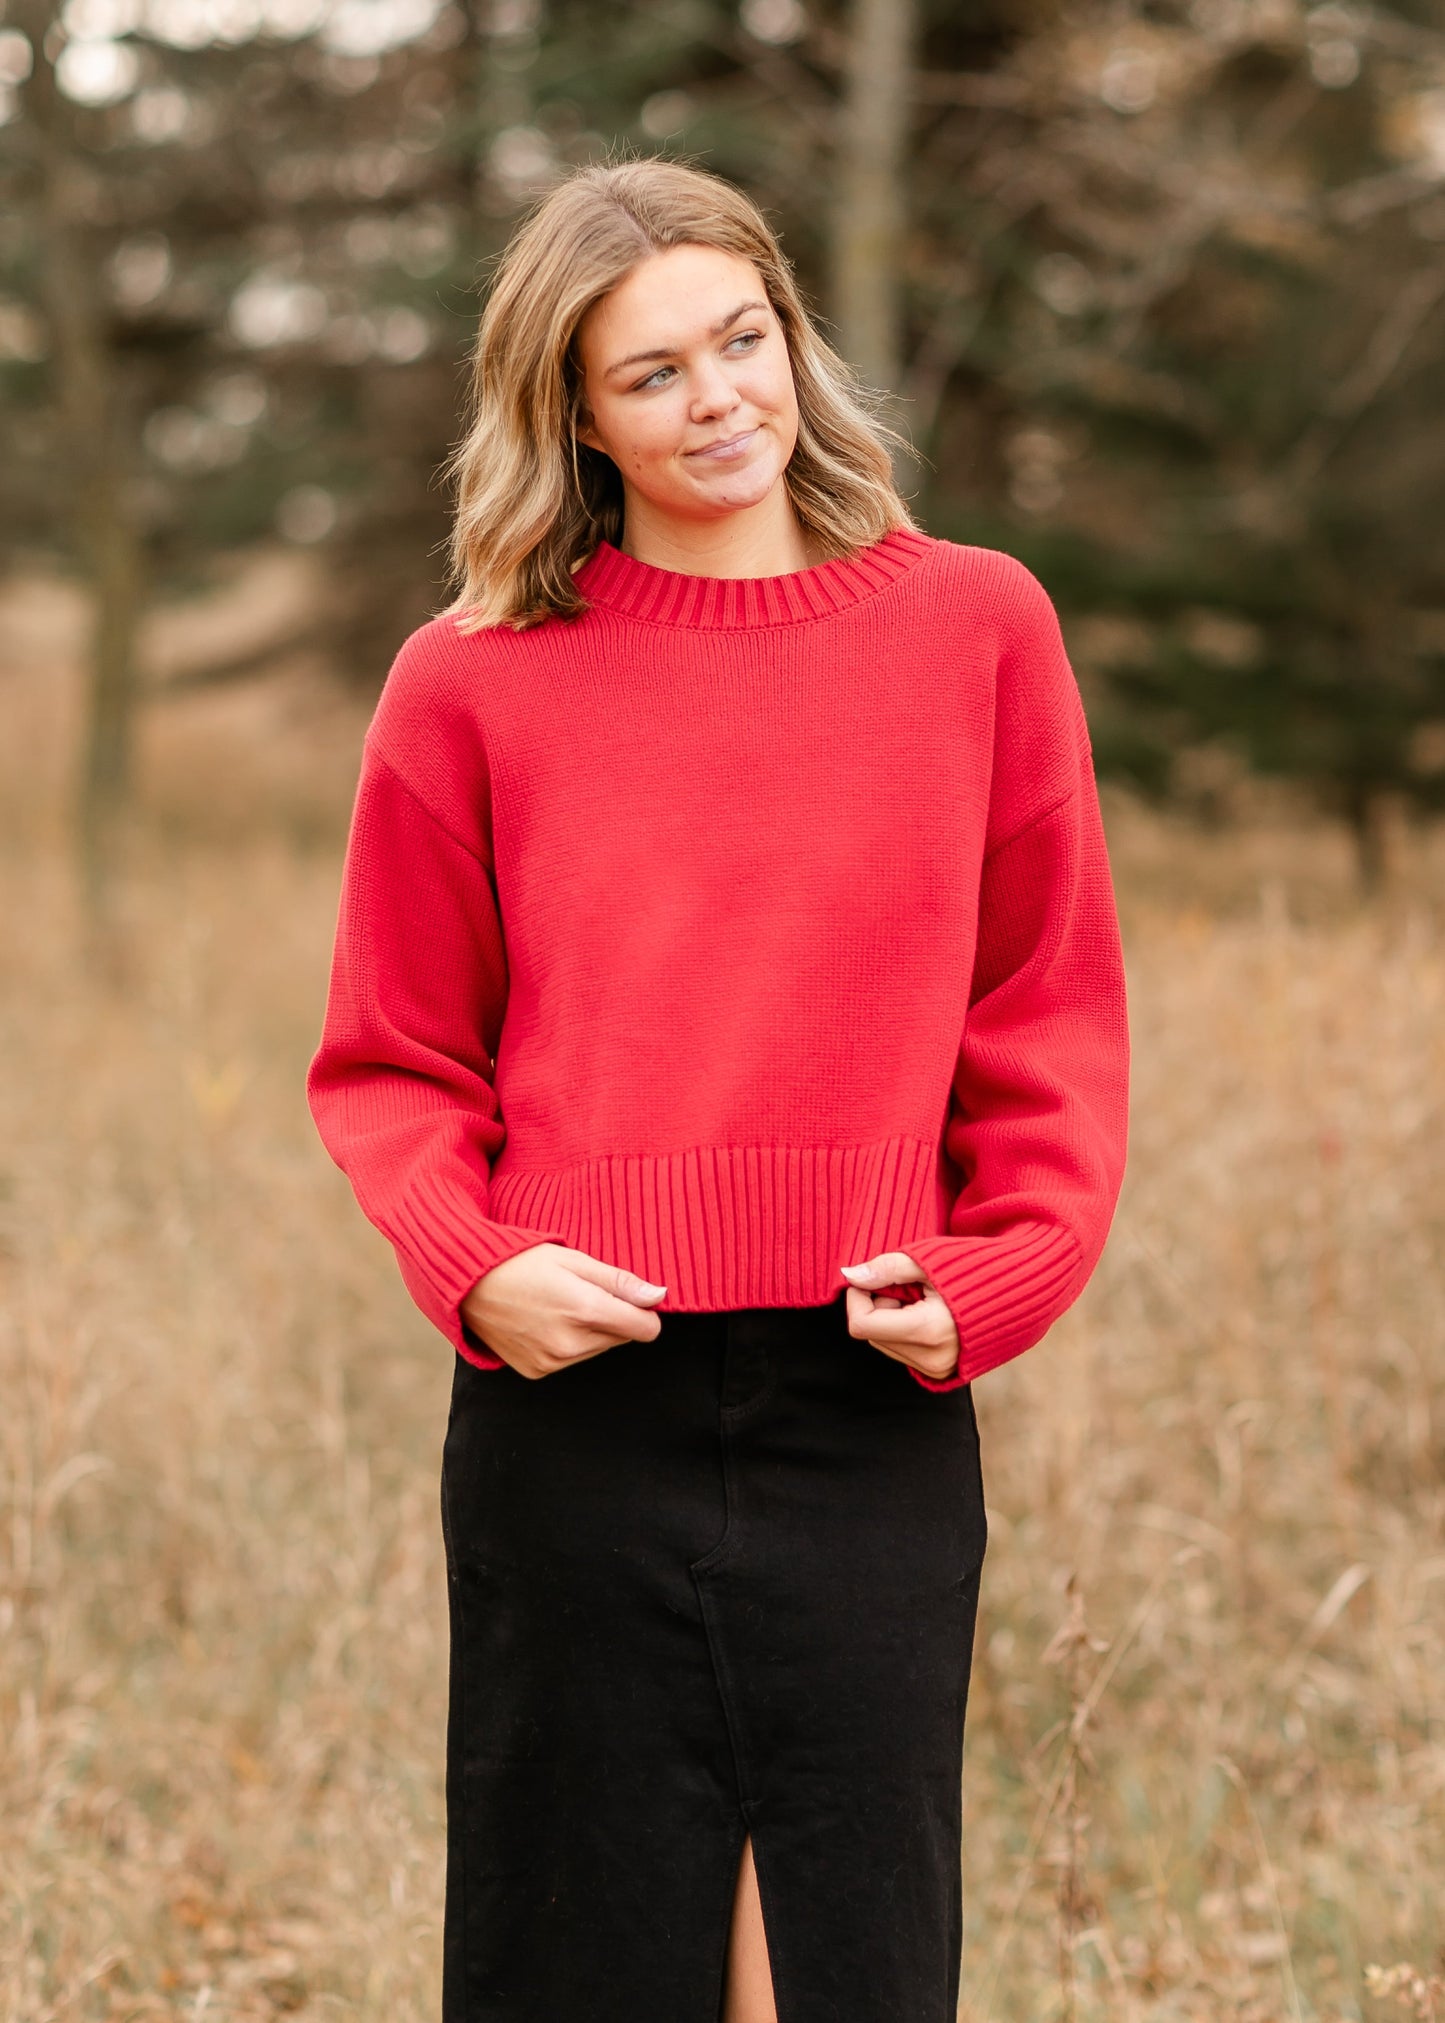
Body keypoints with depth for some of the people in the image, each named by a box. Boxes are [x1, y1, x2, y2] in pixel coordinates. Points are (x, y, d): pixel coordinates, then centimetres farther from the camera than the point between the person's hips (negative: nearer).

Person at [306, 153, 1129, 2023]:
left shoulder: (976, 627, 5)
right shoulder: (469, 688, 2)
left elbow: (1051, 1021, 8)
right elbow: (392, 1065, 8)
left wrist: (992, 1280, -5)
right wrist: (475, 1267, -9)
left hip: (878, 1401, 1)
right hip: (573, 1406, -1)